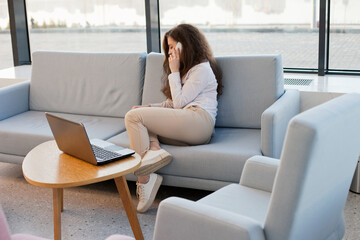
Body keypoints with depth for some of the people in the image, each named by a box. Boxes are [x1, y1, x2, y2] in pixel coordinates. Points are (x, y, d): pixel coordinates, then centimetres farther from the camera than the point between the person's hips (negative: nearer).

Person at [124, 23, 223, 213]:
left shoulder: (202, 69, 2)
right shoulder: (187, 69, 33)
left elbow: (179, 102, -7)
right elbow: (172, 104, 25)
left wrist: (174, 72, 2)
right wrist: (148, 107, 10)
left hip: (198, 121, -10)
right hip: (184, 125, 10)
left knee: (133, 117, -18)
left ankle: (145, 179, -27)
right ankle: (155, 149, -25)